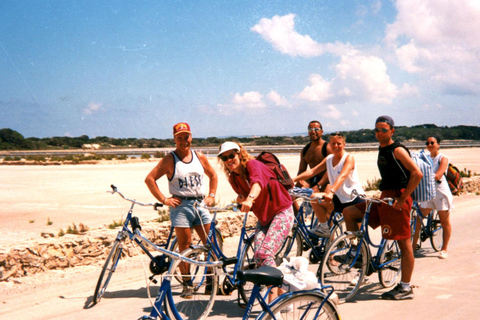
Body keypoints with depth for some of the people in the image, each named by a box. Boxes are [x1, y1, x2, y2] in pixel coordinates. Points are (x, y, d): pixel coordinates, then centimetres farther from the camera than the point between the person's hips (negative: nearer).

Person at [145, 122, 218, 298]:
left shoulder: (200, 157, 9)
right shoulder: (169, 160, -4)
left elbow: (213, 175, 23)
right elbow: (150, 179, -6)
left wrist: (211, 195, 12)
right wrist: (164, 199, -9)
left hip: (200, 204, 4)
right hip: (180, 205, -4)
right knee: (185, 246, -2)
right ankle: (187, 285, 8)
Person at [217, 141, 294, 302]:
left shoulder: (252, 164, -17)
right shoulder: (233, 178, 3)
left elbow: (257, 182, -38)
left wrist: (250, 198, -57)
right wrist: (241, 199, -9)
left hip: (281, 213, -7)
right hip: (264, 218, 7)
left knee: (265, 253, -21)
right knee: (258, 255, -10)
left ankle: (273, 300, -15)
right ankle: (281, 292, 5)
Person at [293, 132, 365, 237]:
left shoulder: (349, 158, -13)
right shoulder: (329, 159, 6)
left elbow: (342, 176, -31)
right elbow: (312, 171, -1)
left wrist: (331, 191, -48)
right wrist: (293, 180, -15)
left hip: (355, 198, -5)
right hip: (340, 199, 5)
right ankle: (324, 227, -2)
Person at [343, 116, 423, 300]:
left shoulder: (397, 150, -10)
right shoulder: (382, 150, 15)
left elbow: (417, 174, -19)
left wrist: (402, 198, -18)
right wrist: (383, 196, 17)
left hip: (397, 200, -9)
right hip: (384, 199, 9)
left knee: (404, 243, -3)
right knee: (349, 212, 2)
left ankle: (406, 288, 3)